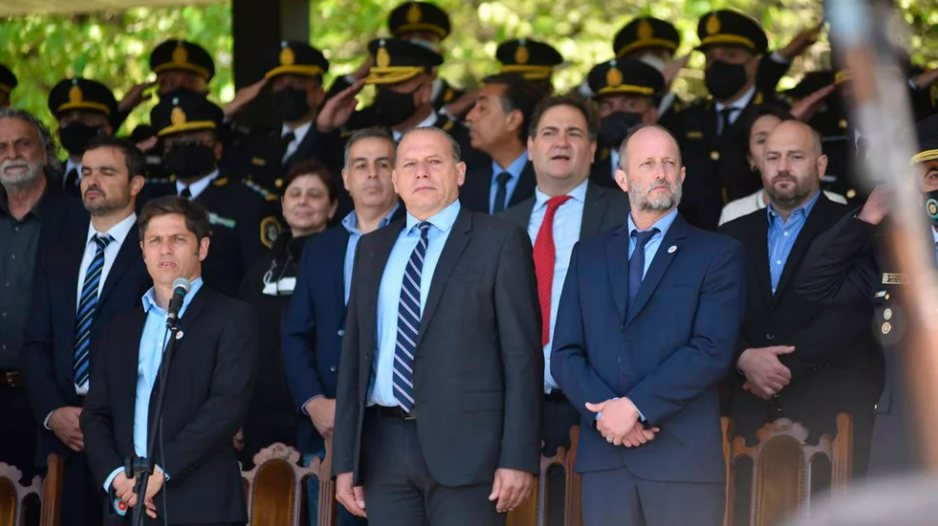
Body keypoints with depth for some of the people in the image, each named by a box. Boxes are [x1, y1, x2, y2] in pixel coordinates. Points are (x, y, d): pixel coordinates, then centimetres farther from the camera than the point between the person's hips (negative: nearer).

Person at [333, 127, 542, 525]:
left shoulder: (499, 241, 1)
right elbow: (354, 354, 16)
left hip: (464, 446, -5)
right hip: (385, 447, 5)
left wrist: (518, 458, -11)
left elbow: (523, 354, -4)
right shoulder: (373, 249, 17)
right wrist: (345, 460, 9)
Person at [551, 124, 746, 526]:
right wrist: (605, 411, -10)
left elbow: (711, 352, -8)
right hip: (604, 457, 3)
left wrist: (634, 406, -15)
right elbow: (565, 354, 8)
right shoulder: (588, 255, 15)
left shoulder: (718, 254, 3)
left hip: (684, 455, -3)